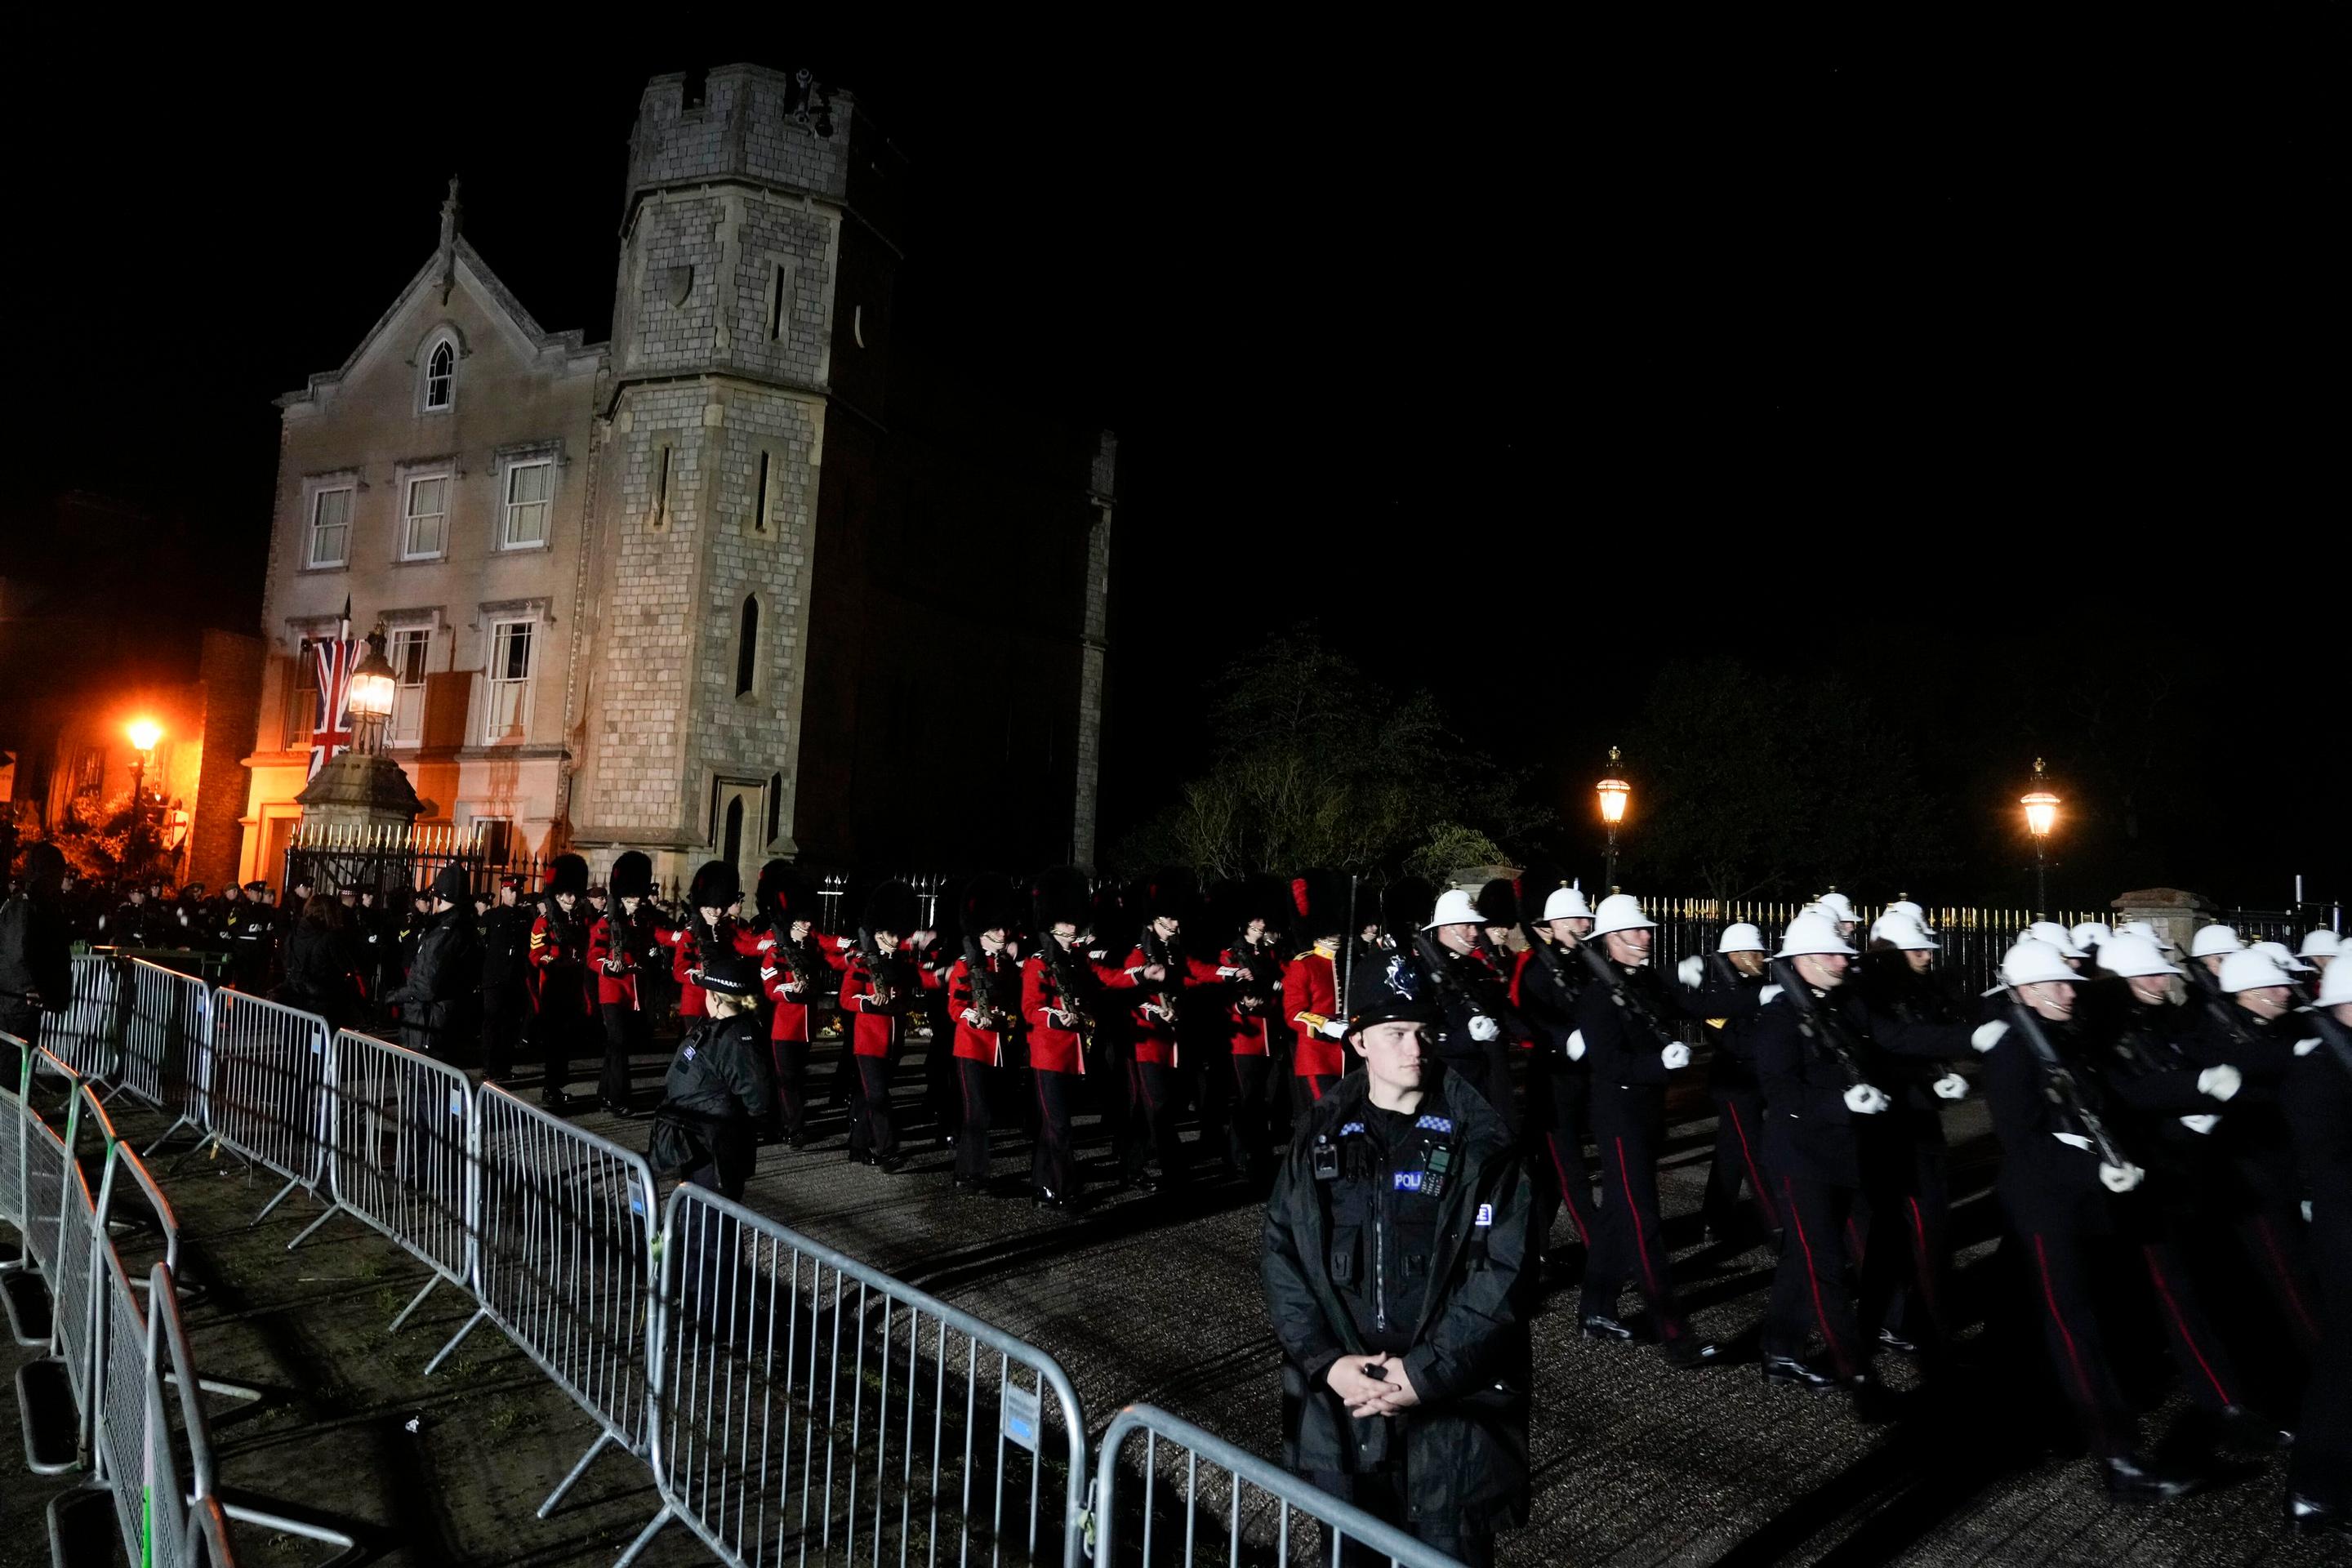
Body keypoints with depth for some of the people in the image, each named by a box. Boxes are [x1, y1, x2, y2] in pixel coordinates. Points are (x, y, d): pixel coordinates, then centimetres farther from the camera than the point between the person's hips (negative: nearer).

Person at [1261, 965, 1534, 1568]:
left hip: (1450, 1406, -2)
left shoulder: (1478, 1141, -2)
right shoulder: (1319, 1136, 5)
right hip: (1335, 1403, 2)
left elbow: (1502, 1270, -8)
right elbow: (1280, 1253, 2)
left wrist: (1425, 1372, -14)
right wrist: (1325, 1361, -9)